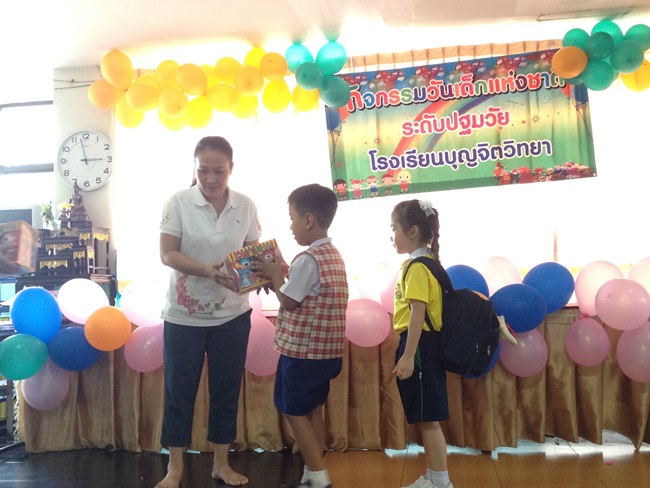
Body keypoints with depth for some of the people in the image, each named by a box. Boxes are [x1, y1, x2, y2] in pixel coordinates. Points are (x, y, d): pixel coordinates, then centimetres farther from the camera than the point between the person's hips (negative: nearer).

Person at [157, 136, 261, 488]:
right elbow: (167, 254, -12)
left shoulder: (246, 206, -2)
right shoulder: (178, 202, -9)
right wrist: (207, 270, -28)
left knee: (227, 389, 11)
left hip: (232, 314, 2)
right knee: (179, 389, 8)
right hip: (184, 314, -2)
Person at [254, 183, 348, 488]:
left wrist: (275, 276, -1)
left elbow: (289, 301, -15)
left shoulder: (307, 259, -20)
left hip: (302, 351, -9)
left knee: (294, 413, 4)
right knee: (313, 410, 16)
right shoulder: (334, 255, 9)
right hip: (326, 351, 9)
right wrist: (281, 277, 8)